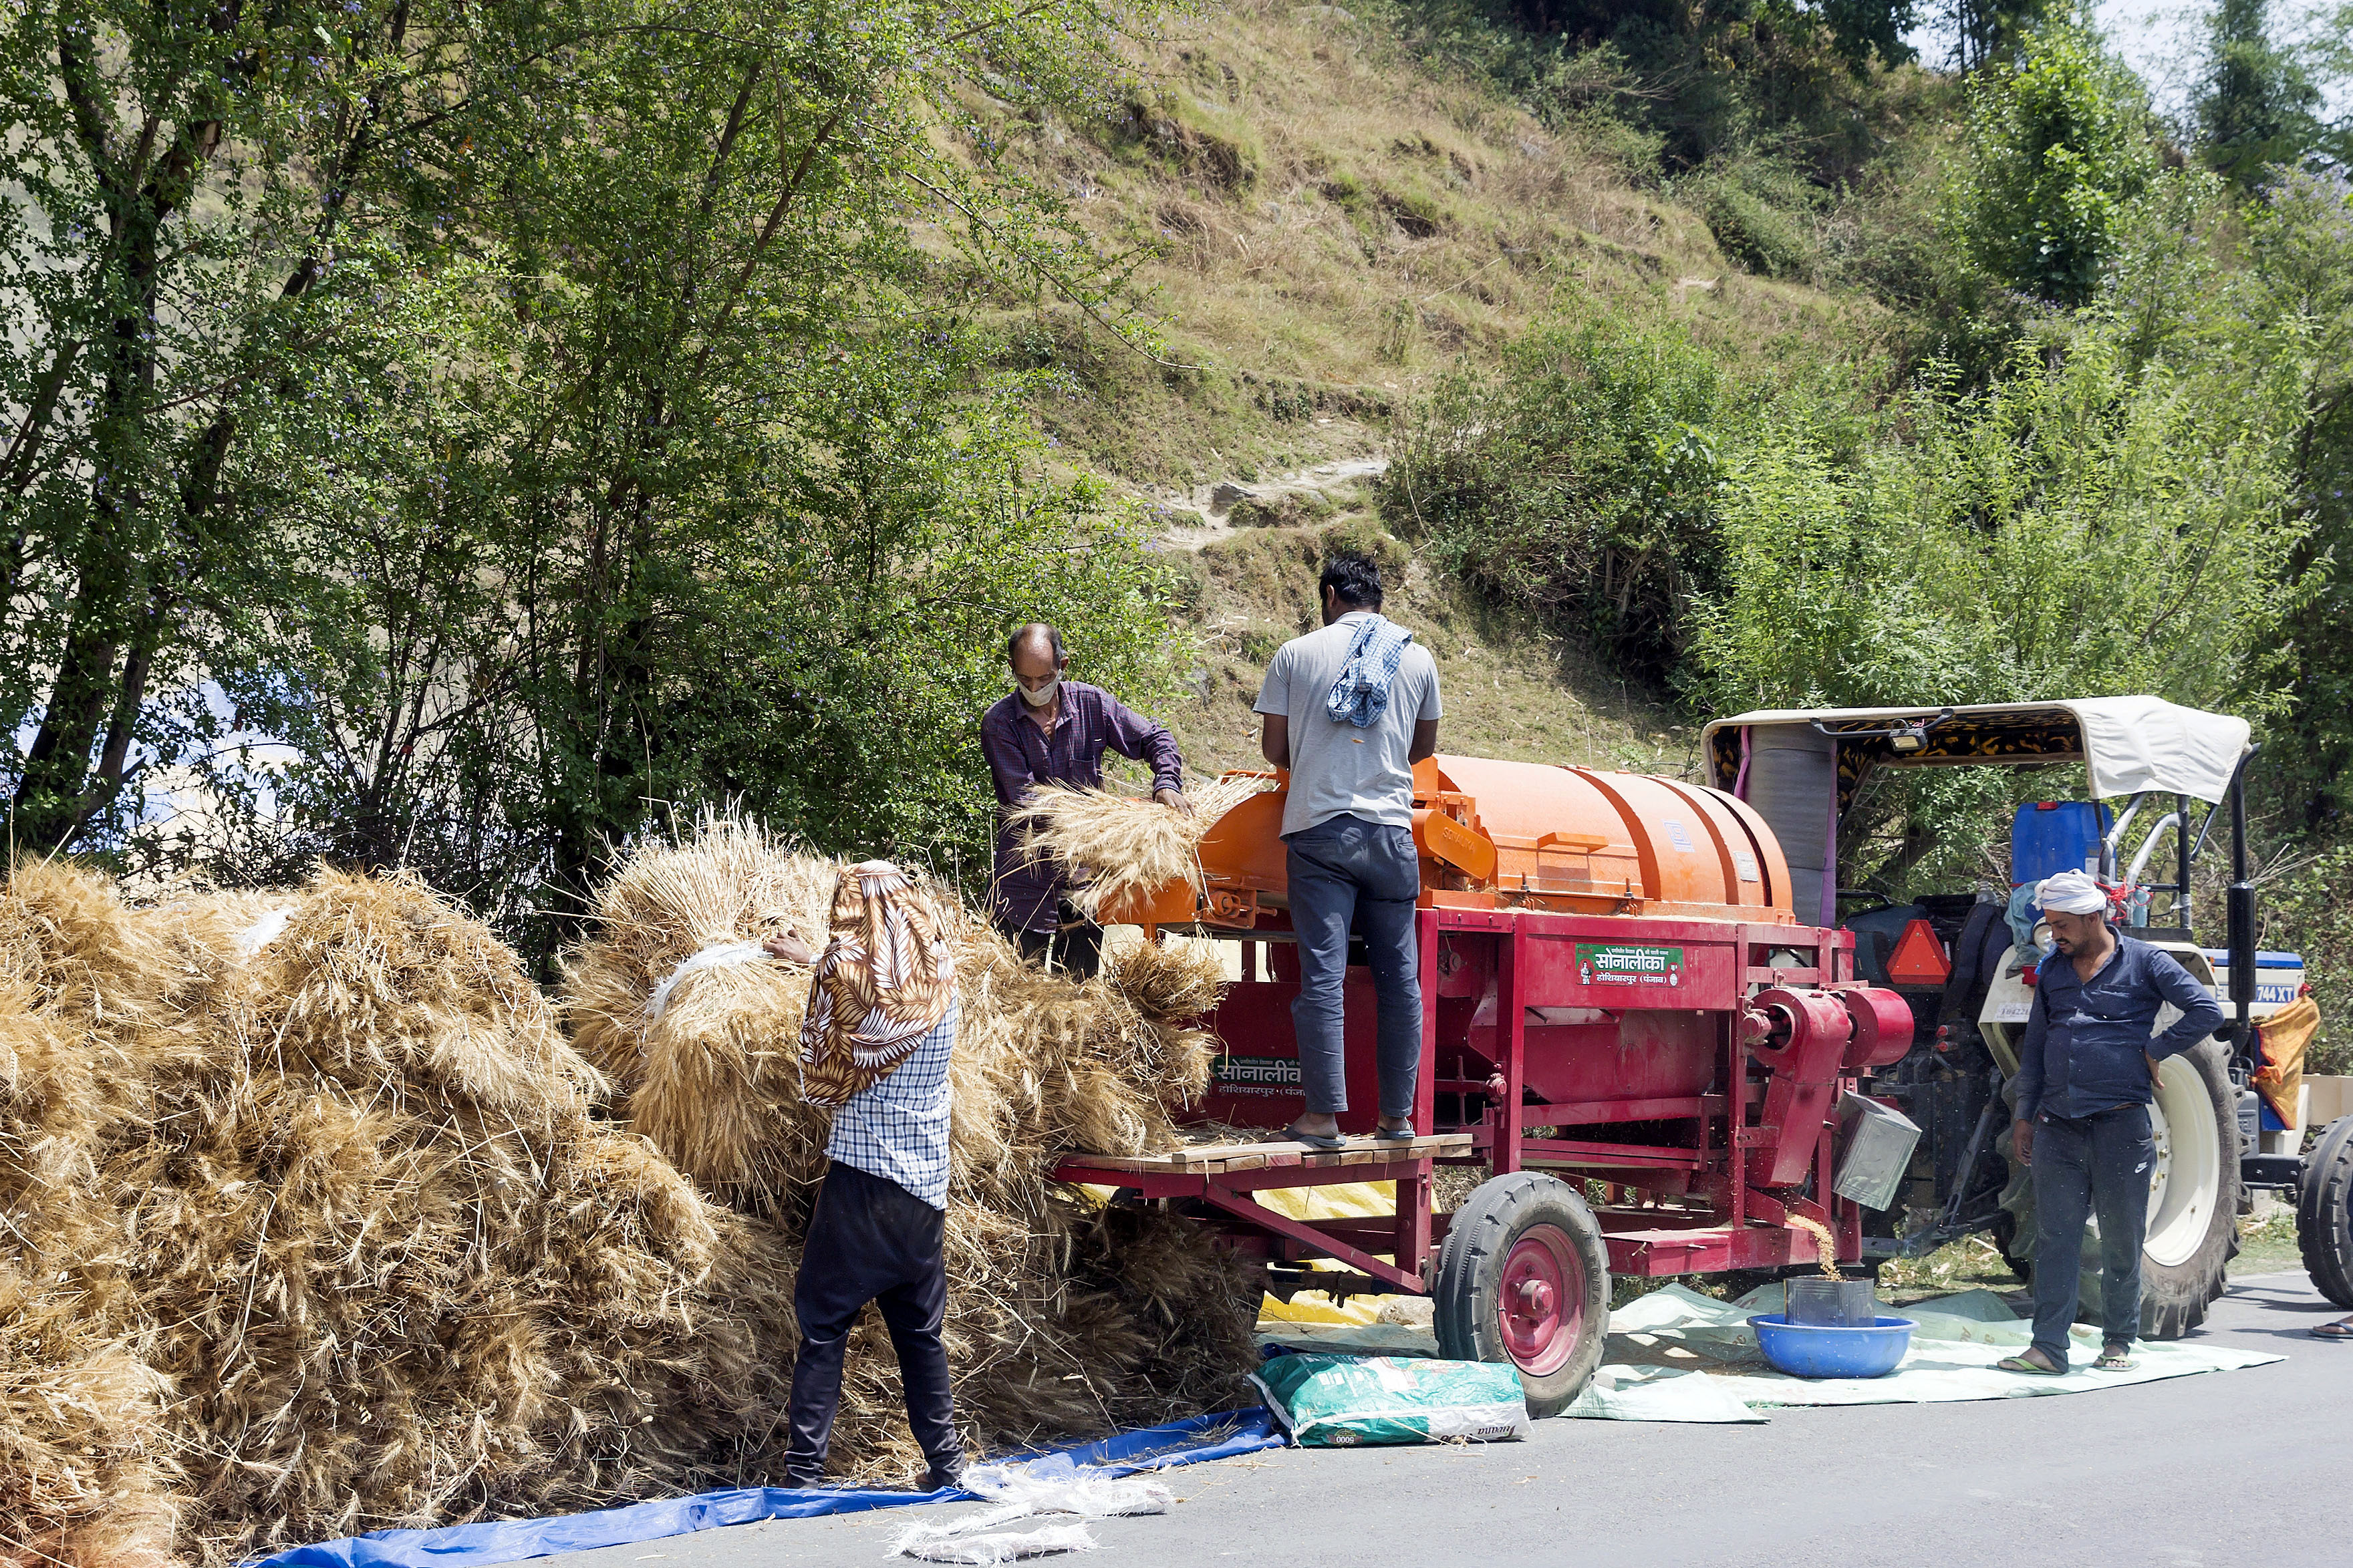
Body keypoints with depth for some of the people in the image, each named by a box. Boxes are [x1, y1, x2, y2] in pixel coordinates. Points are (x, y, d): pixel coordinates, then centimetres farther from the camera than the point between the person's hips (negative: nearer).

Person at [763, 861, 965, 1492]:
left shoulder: (843, 973, -9)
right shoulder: (941, 984, 5)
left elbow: (819, 1080, -1)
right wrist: (811, 960, 35)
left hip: (860, 1180, -4)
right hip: (926, 1187, 4)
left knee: (823, 1325, 0)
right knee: (921, 1332, 15)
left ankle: (803, 1470, -3)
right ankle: (945, 1462, 18)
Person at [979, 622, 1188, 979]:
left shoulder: (1091, 703, 2)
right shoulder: (999, 722, -6)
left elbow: (1156, 738, 10)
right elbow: (1022, 796, -14)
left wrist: (1167, 784, -11)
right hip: (1026, 877, -2)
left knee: (1081, 978, 6)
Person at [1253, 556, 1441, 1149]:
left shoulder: (1295, 654, 3)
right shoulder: (1417, 659, 10)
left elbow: (1273, 748, 8)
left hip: (1318, 827, -2)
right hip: (1390, 831, 2)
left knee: (1322, 972, -4)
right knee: (1399, 975, 8)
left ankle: (1324, 1115, -7)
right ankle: (1398, 1115, 11)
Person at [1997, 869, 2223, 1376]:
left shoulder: (2142, 963, 0)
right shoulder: (2052, 972, 14)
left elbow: (2207, 1012, -4)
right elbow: (2035, 1047, 18)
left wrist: (2155, 1052, -6)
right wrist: (2025, 1115, 14)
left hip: (2120, 1122, -4)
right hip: (2059, 1126, 4)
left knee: (2122, 1240, 4)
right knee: (2055, 1238, -1)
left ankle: (2119, 1343, 15)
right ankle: (2048, 1348, -1)